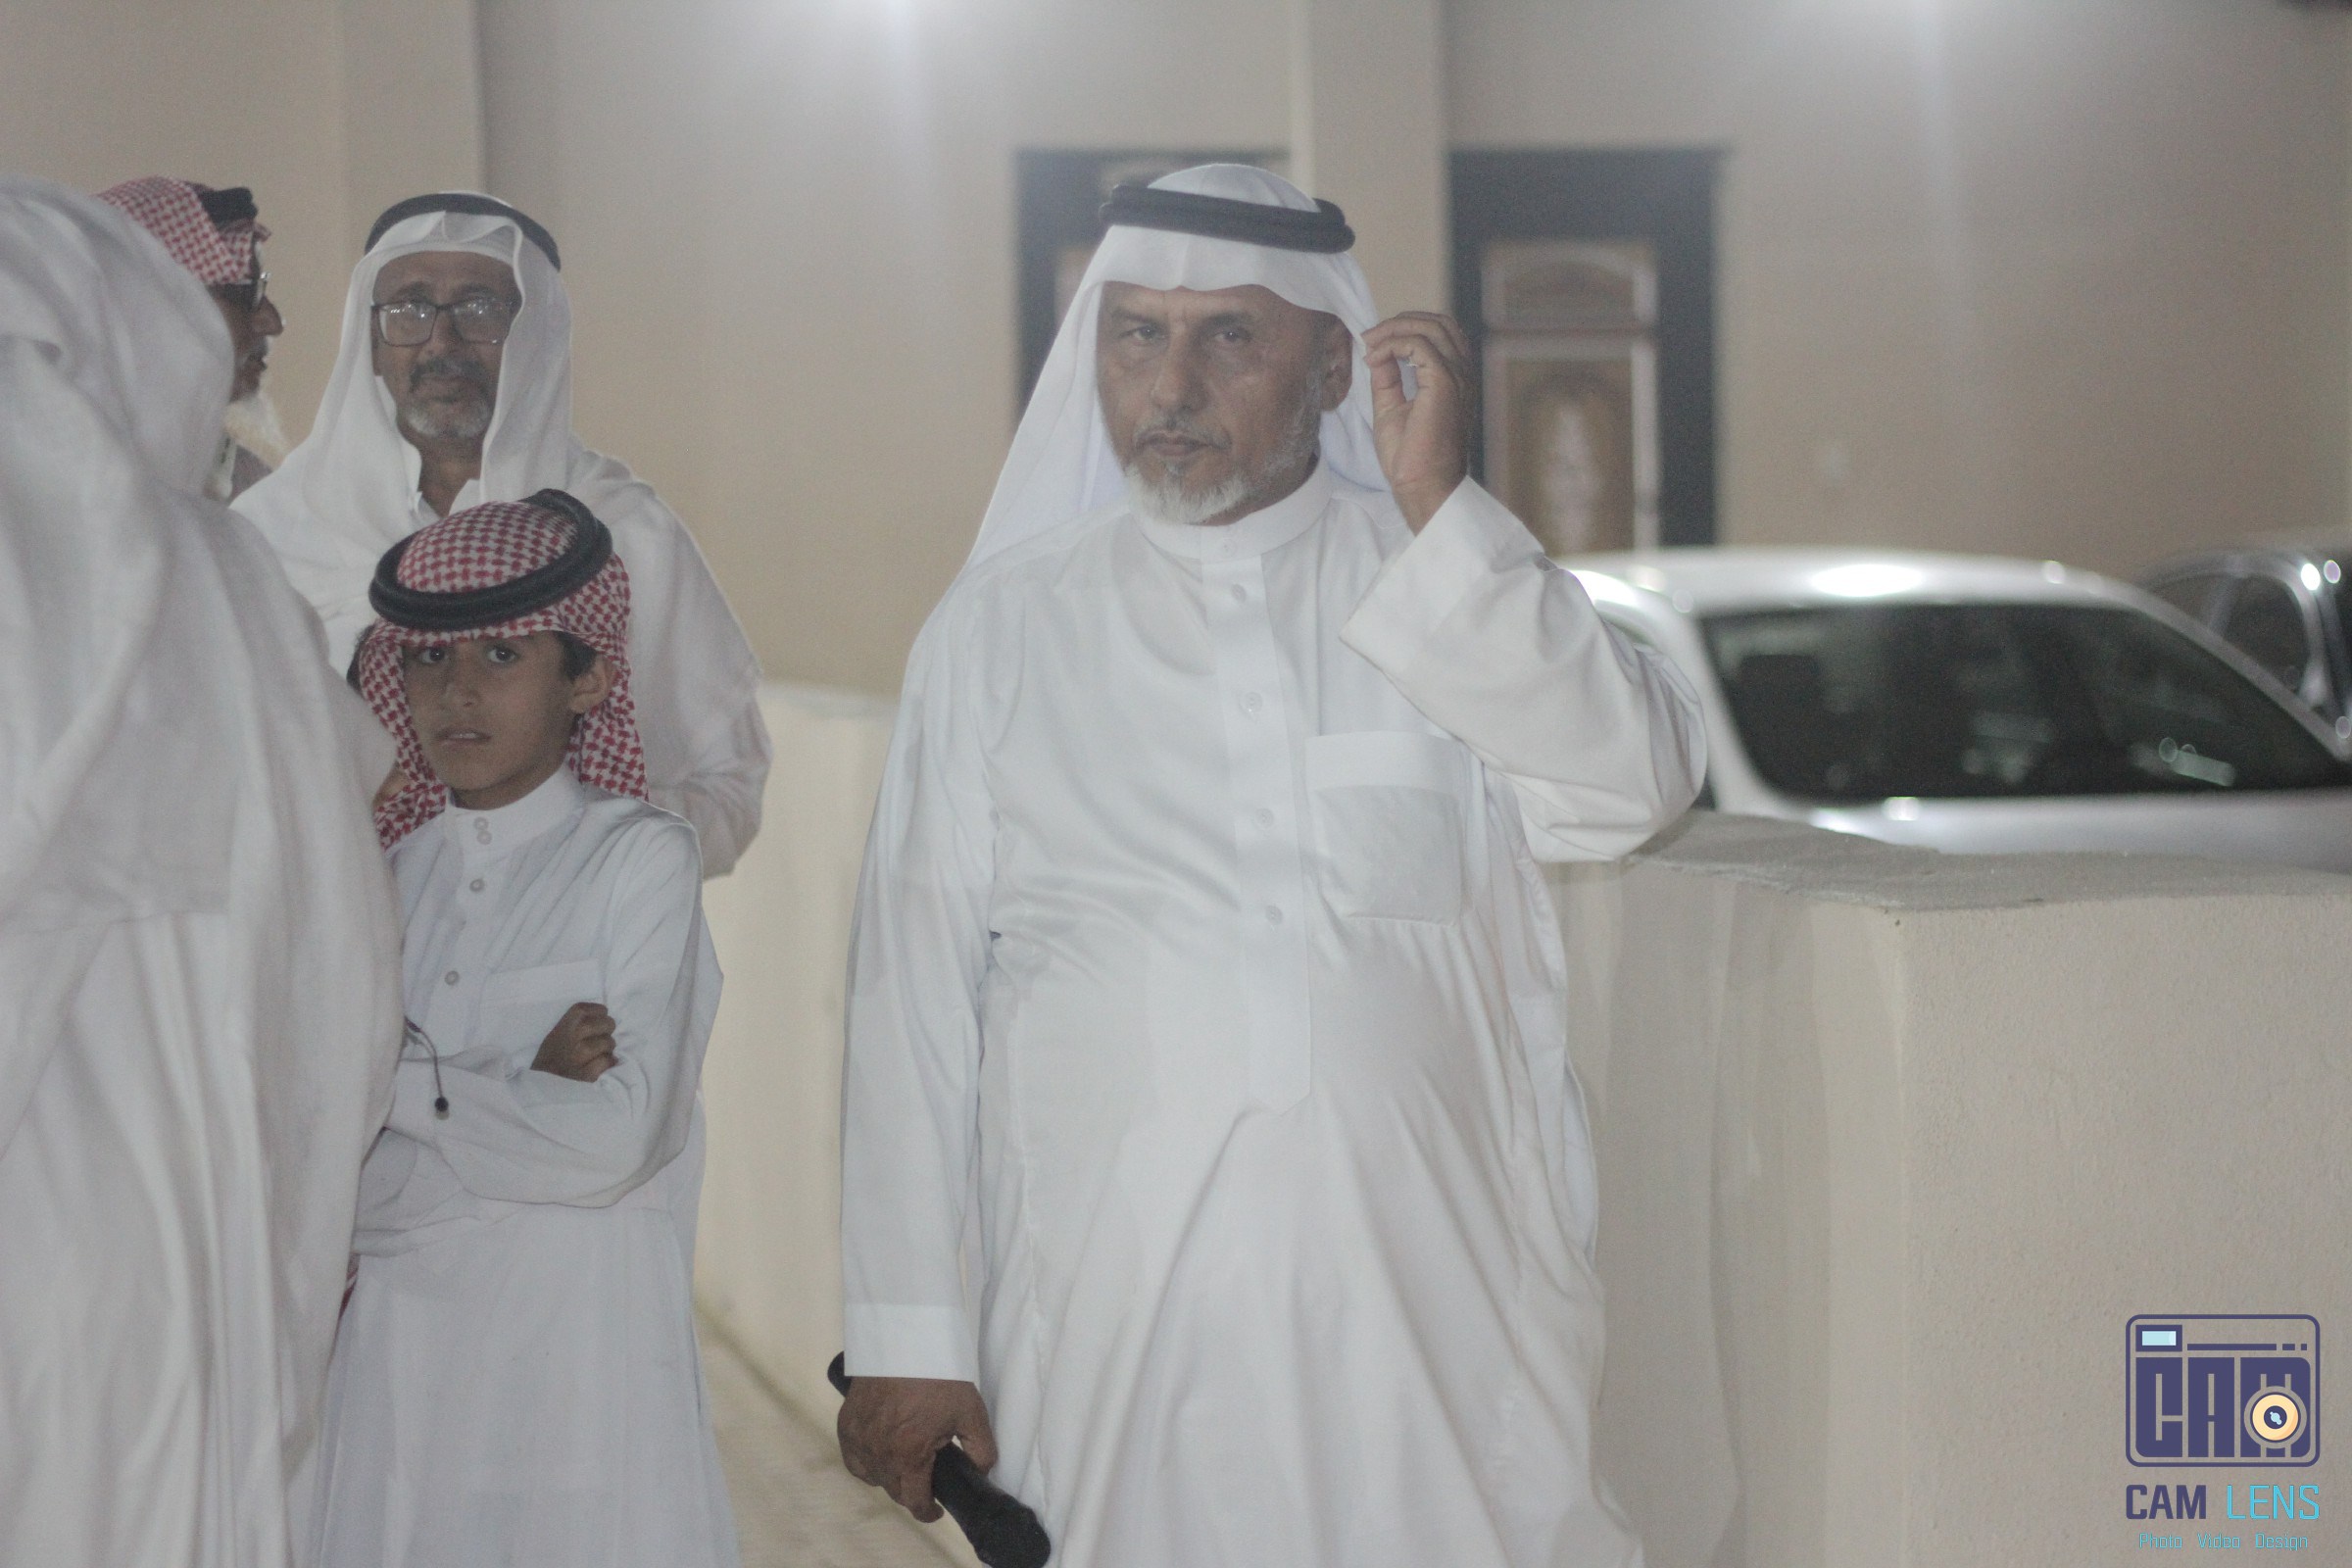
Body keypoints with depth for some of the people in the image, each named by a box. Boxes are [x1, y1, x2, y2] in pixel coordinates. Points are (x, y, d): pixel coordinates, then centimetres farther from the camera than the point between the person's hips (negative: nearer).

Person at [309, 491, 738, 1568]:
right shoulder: (385, 869, 9)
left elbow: (616, 1142, -13)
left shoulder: (640, 858, -4)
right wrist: (526, 1086, -13)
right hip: (397, 1358, 4)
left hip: (578, 1354, -4)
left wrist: (407, 1079, -8)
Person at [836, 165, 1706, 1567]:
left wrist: (1439, 507, -14)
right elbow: (914, 989, 4)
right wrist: (907, 1335, 1)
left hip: (1431, 1302, 0)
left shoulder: (1451, 591, 7)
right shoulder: (1003, 628, 6)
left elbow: (1636, 787, -12)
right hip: (1106, 1328, 0)